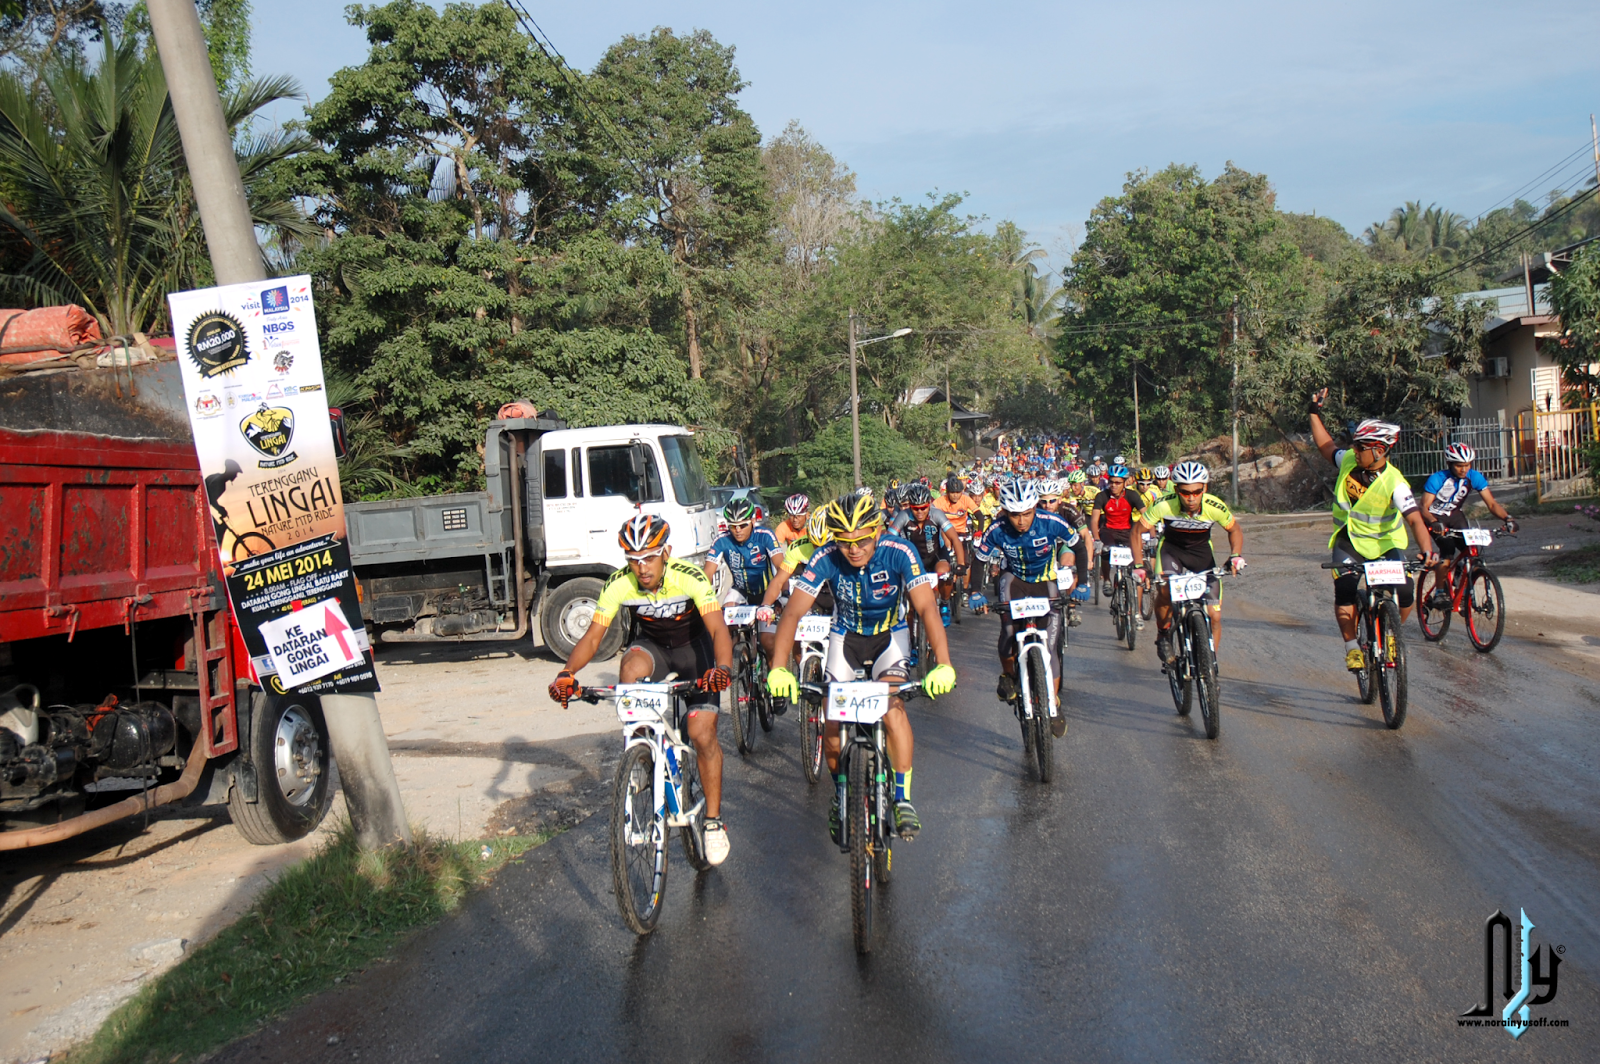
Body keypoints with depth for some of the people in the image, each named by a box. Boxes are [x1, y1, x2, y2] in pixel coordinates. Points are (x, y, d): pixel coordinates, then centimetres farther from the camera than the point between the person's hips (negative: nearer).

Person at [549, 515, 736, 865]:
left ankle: (714, 821, 5)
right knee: (630, 670, -35)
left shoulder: (690, 578, -30)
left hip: (693, 647, -2)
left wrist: (722, 668, -58)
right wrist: (566, 673, -40)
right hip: (651, 645, 2)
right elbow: (592, 637, -21)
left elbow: (719, 629, -38)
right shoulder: (619, 584, -22)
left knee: (703, 734, -11)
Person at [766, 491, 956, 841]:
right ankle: (841, 793, 17)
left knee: (892, 705, -27)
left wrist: (943, 664, -46)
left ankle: (903, 798, -17)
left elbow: (927, 607, -33)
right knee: (834, 721, -10)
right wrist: (778, 669, -39)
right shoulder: (825, 559, -24)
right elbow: (793, 612, -26)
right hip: (846, 637, 2)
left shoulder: (899, 553, -27)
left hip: (889, 635, -1)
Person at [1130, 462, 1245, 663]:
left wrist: (1236, 555, -21)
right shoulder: (1164, 505, -30)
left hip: (1201, 551, 1)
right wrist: (1138, 565, -24)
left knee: (1214, 615, -7)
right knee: (1165, 589, -32)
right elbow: (1138, 532, -16)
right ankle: (1163, 634, -5)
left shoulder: (1215, 507, -26)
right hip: (1171, 548, -1)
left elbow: (1234, 530, -5)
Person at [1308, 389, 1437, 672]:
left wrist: (1427, 550, -47)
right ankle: (1352, 647, -2)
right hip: (1349, 541, 2)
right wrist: (1315, 413, 9)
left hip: (1385, 543, -2)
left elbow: (1415, 520, -32)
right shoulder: (1349, 461, -10)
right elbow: (1326, 446, 11)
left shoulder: (1394, 483, -24)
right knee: (1344, 592, -20)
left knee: (1404, 593, -18)